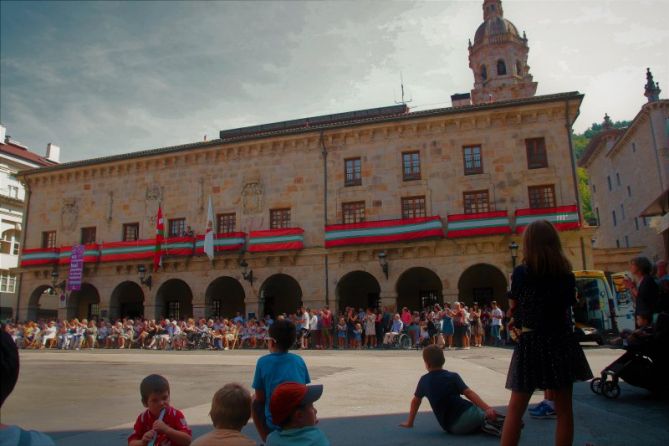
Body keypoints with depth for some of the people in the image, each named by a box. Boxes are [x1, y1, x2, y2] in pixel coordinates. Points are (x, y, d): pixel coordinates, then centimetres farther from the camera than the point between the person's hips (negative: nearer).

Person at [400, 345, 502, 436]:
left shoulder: (424, 381, 10)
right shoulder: (453, 377, 4)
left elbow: (415, 401, 20)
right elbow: (469, 393, -7)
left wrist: (409, 422, 31)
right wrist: (487, 408, -11)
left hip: (452, 427, 2)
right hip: (466, 414, -2)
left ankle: (485, 425, -8)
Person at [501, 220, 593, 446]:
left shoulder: (521, 272, -9)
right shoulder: (566, 272, 1)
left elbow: (513, 307, 0)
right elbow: (571, 303, 12)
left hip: (532, 342, -3)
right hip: (562, 341, 3)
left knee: (515, 409, 5)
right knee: (564, 408, 12)